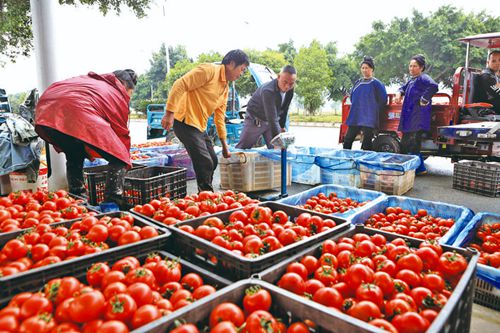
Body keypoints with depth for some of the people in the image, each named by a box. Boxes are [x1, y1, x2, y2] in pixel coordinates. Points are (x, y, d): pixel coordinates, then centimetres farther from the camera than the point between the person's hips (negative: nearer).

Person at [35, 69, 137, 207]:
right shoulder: (118, 93, 18)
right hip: (78, 116, -8)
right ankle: (113, 203, -3)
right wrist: (125, 160, 32)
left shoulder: (88, 79, 37)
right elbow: (122, 132, 18)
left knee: (74, 158, 28)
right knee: (118, 158, 4)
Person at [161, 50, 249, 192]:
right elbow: (180, 85, -19)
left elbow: (220, 116, 22)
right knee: (205, 163, -13)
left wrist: (224, 144, 23)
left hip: (200, 126, 10)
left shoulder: (225, 89, 17)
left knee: (212, 161, 12)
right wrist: (170, 113, -24)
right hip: (184, 121, -10)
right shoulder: (209, 70, -12)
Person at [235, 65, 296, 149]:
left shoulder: (290, 90, -11)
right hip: (255, 120, -6)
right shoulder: (268, 91, -35)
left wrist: (282, 126, 10)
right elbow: (272, 118, -39)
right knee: (241, 149, -1)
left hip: (272, 120, 6)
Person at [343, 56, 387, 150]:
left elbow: (383, 99, -2)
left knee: (366, 145, -3)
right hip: (354, 117, 6)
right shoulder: (358, 83, 13)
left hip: (368, 119, -5)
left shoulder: (376, 83, -2)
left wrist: (374, 110, 4)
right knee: (347, 141, 5)